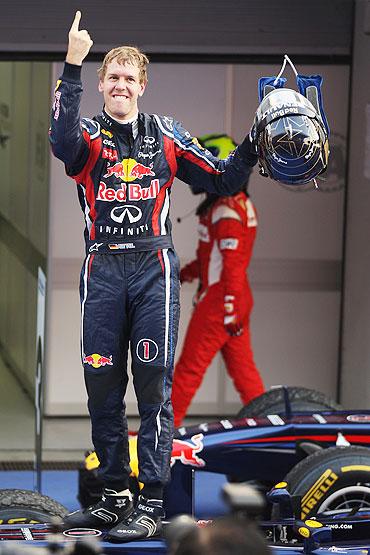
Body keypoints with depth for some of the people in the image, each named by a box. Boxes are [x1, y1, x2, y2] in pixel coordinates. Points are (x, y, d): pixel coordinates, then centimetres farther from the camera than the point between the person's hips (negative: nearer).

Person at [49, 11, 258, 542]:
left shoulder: (166, 135, 11)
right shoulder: (88, 136, 6)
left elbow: (223, 181, 14)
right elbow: (62, 142, -20)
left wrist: (254, 143, -2)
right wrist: (72, 68, -27)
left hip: (153, 267, -1)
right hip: (102, 269, 1)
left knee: (154, 384, -6)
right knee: (102, 386, 4)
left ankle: (152, 504, -4)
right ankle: (114, 495, 18)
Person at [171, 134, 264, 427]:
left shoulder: (225, 210, -18)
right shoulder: (243, 204, 13)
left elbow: (233, 264, -23)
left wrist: (230, 311, -25)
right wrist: (184, 274, 25)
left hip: (220, 302, -10)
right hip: (238, 300, 10)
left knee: (190, 367, -2)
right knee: (242, 367, 12)